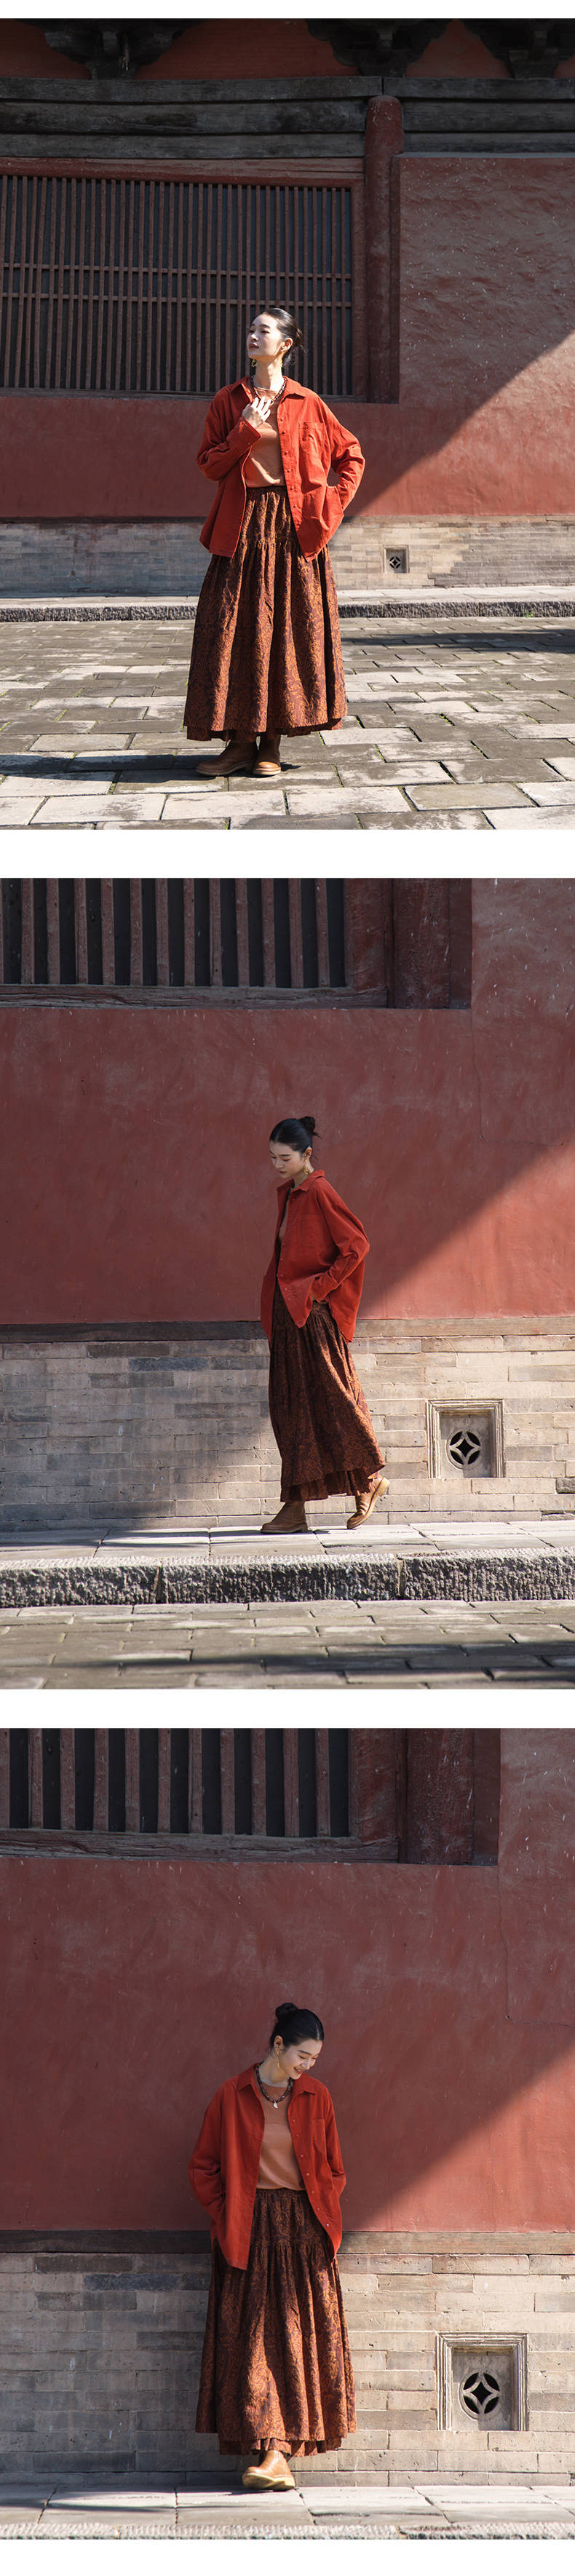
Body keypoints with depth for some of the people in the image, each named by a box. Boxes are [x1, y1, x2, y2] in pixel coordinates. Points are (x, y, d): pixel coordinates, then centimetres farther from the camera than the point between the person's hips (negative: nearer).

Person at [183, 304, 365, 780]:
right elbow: (210, 464, 4)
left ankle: (271, 744, 3)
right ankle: (240, 741, 1)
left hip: (293, 527, -2)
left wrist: (333, 505, 1)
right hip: (242, 526, 2)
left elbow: (352, 454, 12)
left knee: (287, 629, -3)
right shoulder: (229, 401, 9)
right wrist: (246, 430, -8)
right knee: (236, 629, -3)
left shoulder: (307, 404, 5)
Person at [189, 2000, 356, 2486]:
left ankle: (278, 2451, -5)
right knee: (253, 2339, -7)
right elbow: (203, 2167, 5)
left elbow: (334, 2169, 15)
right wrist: (226, 2216, -2)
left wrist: (324, 2216, 4)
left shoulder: (316, 2097, 7)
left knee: (299, 2337, -5)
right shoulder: (233, 2096, 0)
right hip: (250, 2234, -2)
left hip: (303, 2230, 2)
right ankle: (273, 2454, -6)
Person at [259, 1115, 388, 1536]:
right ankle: (295, 1507, 6)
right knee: (291, 1405, 6)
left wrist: (321, 1286, -15)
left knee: (329, 1398, -4)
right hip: (289, 1315, 9)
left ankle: (370, 1477, 12)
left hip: (315, 1313, -9)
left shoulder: (319, 1193, -12)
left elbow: (357, 1245, -16)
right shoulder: (288, 1194, 14)